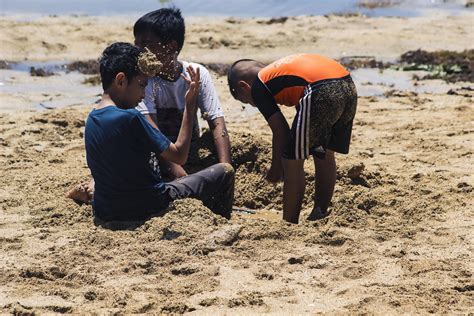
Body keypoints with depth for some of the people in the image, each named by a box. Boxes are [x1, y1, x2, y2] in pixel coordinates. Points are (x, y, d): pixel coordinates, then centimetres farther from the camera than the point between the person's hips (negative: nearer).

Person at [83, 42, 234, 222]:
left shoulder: (91, 119, 2)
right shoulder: (129, 118, -23)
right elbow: (179, 155, -16)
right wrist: (190, 106, -10)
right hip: (146, 209, -8)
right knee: (225, 171, 8)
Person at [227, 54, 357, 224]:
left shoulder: (258, 87, 13)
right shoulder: (282, 70, 35)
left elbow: (280, 131, 9)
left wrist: (276, 169, 23)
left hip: (322, 93, -8)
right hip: (349, 86, 8)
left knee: (292, 163, 7)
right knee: (325, 155, 25)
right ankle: (319, 216, 33)